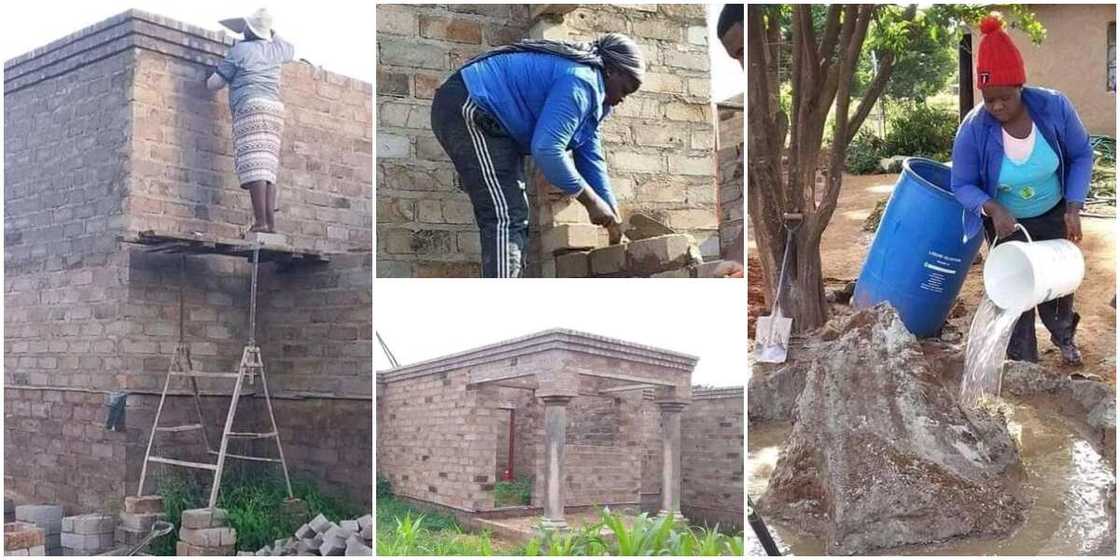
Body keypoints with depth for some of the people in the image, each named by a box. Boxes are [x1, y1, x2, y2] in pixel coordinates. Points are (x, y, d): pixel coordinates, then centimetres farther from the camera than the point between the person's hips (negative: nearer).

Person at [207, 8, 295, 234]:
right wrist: (270, 32, 43)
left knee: (253, 165, -14)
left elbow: (214, 84, 6)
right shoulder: (275, 51, 17)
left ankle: (261, 221, -24)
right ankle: (271, 222, -7)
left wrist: (209, 79, 29)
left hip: (250, 107, -6)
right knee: (267, 168, 3)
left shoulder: (240, 50, 3)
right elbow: (291, 50, 44)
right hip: (274, 108, 6)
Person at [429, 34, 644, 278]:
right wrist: (592, 201, -18)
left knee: (513, 218, 11)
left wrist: (614, 219, 16)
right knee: (506, 218, -19)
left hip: (480, 117, 12)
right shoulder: (580, 81, -18)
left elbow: (591, 159, 18)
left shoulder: (591, 93, 16)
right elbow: (546, 150, -27)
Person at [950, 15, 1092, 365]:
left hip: (1053, 214, 2)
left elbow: (1081, 155, -9)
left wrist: (1073, 208, -17)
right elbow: (963, 185, -18)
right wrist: (993, 208, -37)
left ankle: (1063, 336, 48)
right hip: (1005, 222, -2)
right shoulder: (973, 130, -29)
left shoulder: (1054, 107, -24)